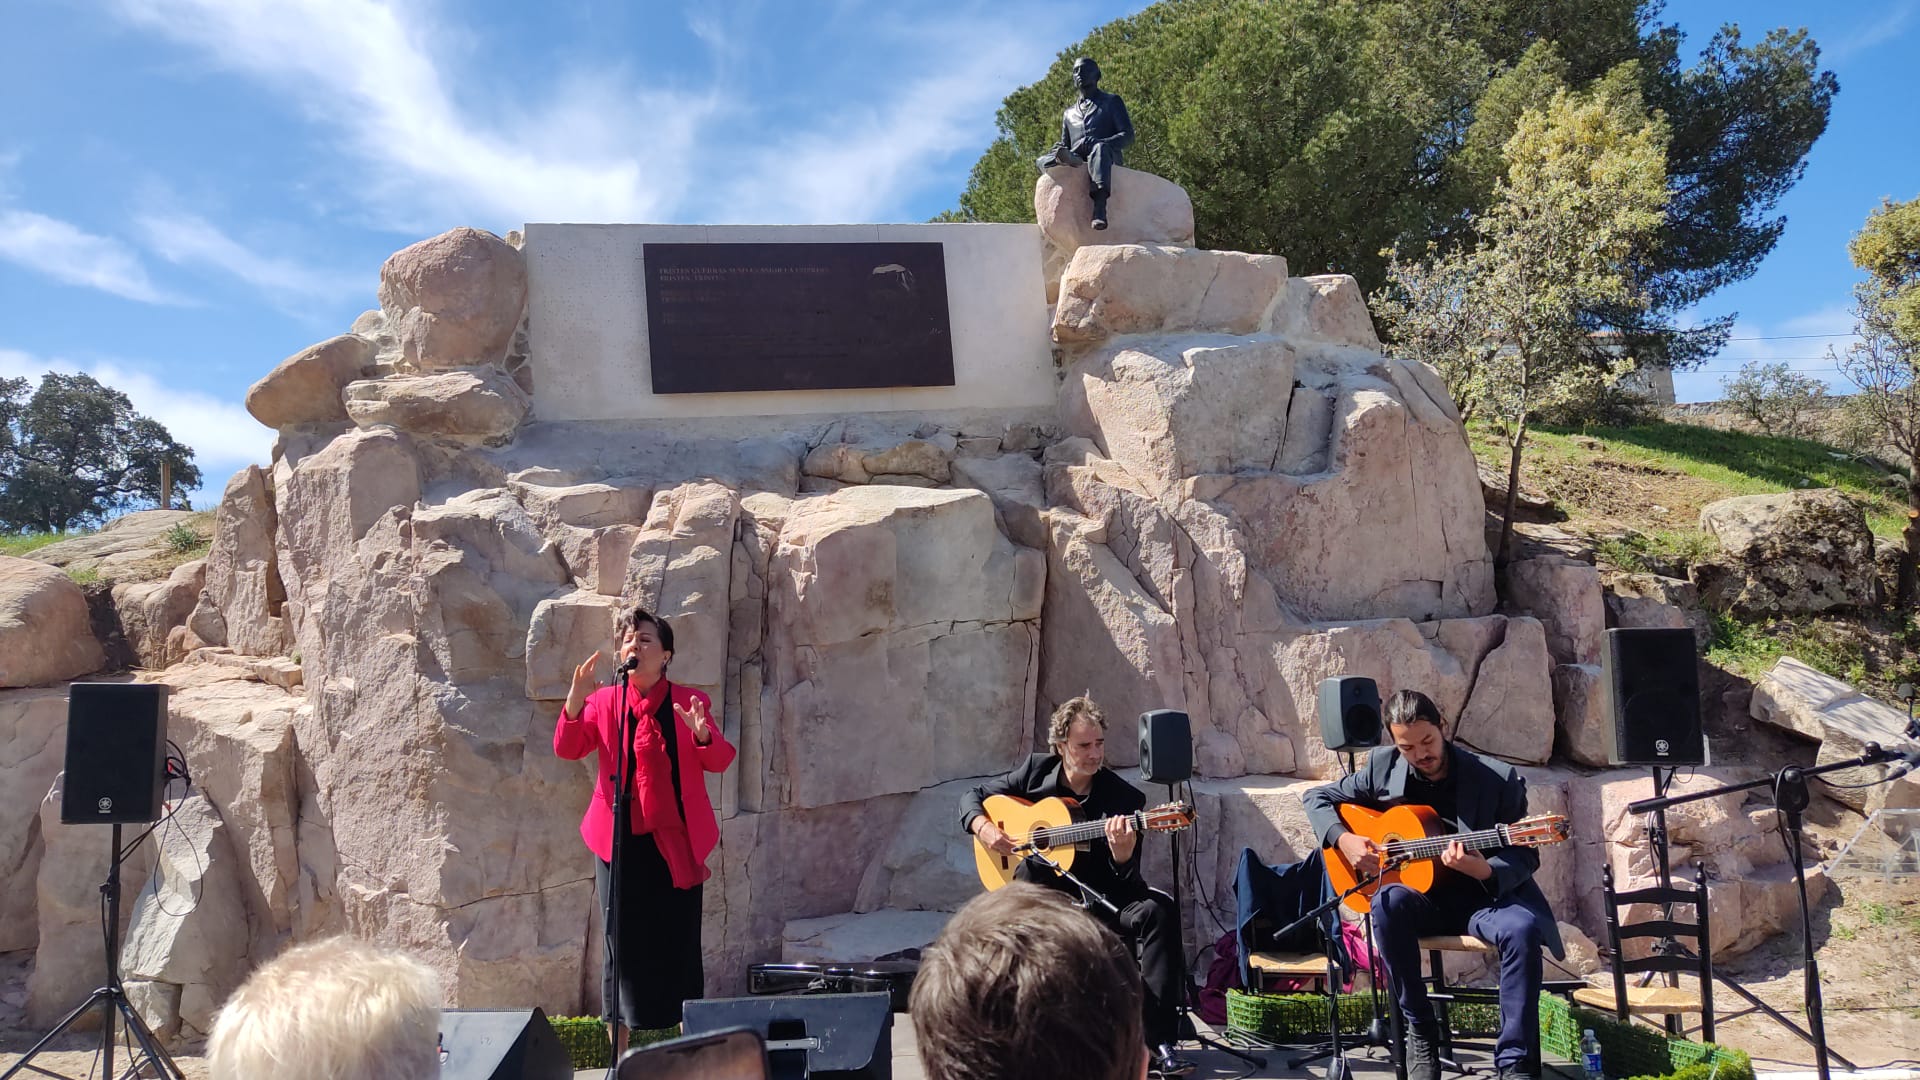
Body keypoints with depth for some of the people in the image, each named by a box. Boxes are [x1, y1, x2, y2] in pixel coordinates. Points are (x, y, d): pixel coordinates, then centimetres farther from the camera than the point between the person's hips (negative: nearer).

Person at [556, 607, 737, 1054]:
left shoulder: (689, 702, 4)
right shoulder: (604, 702, 6)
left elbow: (720, 761, -5)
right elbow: (567, 749, -6)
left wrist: (703, 734, -26)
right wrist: (574, 703, -23)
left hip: (675, 843, 0)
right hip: (619, 841, 1)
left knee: (680, 945, 3)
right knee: (622, 947, 4)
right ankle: (619, 1056, 15)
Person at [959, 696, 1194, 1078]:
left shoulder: (1125, 798, -8)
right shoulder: (1037, 771, 1)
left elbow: (1127, 885, -11)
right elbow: (973, 797, 12)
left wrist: (1122, 855, -34)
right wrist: (983, 828, -10)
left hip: (1099, 901, 0)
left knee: (1159, 911, -28)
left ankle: (1160, 1042, -25)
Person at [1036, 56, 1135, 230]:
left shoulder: (1112, 101, 19)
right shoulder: (1069, 113, 32)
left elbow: (1128, 136, 5)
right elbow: (1066, 143, 28)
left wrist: (1096, 143, -14)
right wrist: (1061, 149, 0)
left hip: (1107, 157, -4)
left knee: (1099, 149, -40)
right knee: (1043, 160, -22)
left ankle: (1100, 208, -60)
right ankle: (1069, 161, -55)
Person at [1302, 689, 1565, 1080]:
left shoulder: (1498, 779, -9)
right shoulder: (1383, 766, -1)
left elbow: (1526, 856, -7)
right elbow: (1317, 797, 9)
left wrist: (1484, 870, -29)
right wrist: (1344, 839, -10)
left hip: (1483, 894, -1)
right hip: (1420, 896, 2)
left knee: (1523, 928, -34)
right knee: (1389, 903, -33)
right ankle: (1419, 1032, -17)